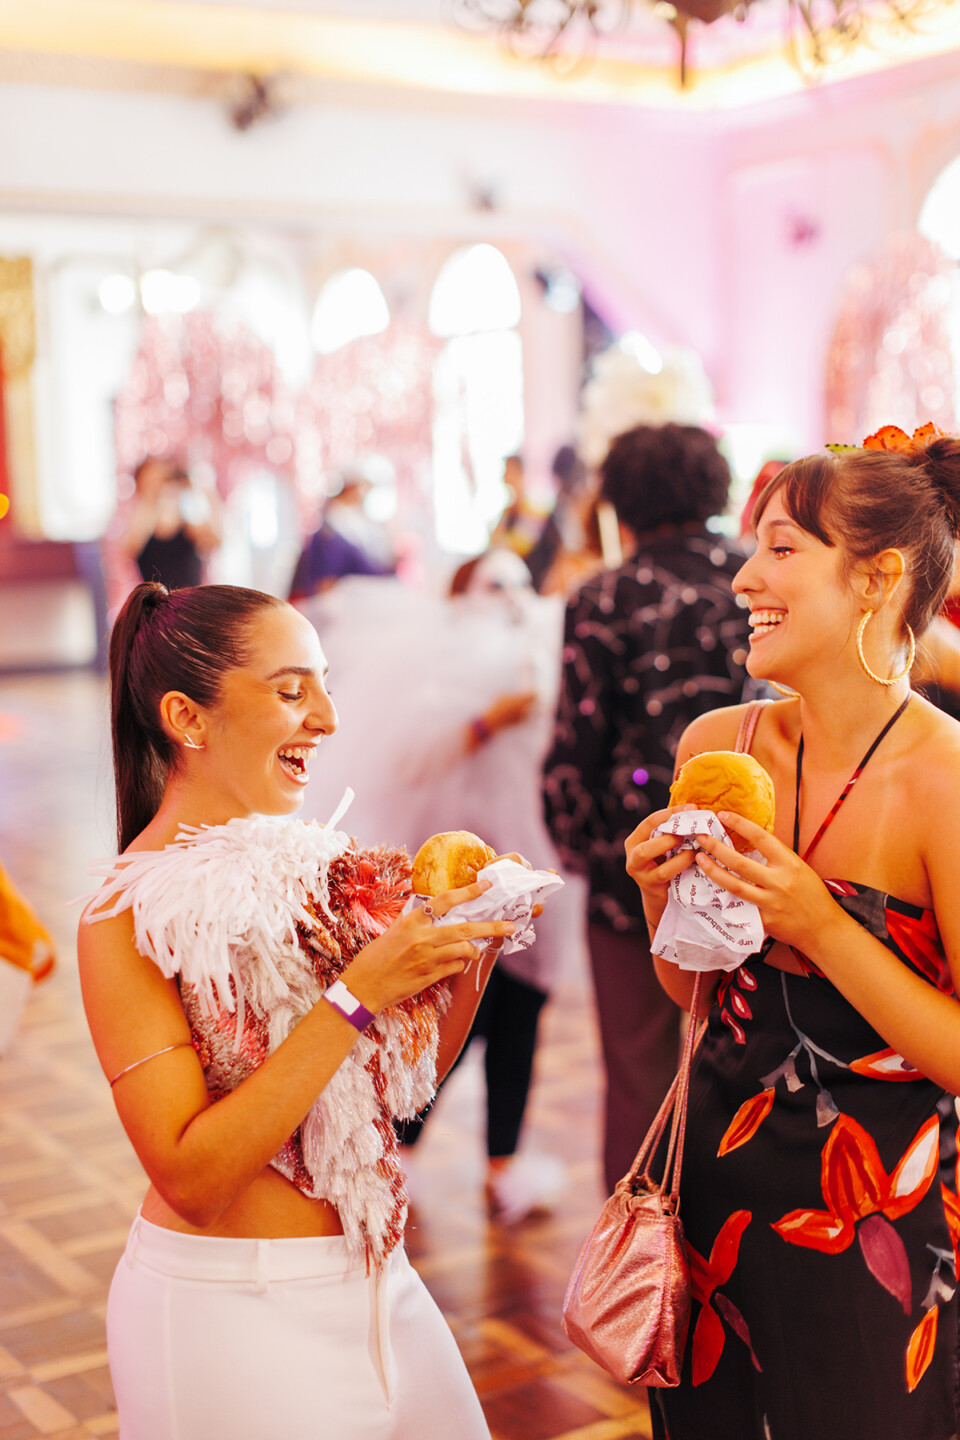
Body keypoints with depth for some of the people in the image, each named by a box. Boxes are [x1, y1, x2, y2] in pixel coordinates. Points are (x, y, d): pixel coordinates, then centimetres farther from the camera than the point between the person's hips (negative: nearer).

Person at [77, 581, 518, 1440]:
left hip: (374, 1286, 6)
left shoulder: (316, 865, -1)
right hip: (224, 1304, -6)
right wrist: (357, 997, -26)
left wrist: (474, 951, -9)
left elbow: (409, 1079, 8)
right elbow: (188, 1175, -23)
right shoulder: (128, 919, -17)